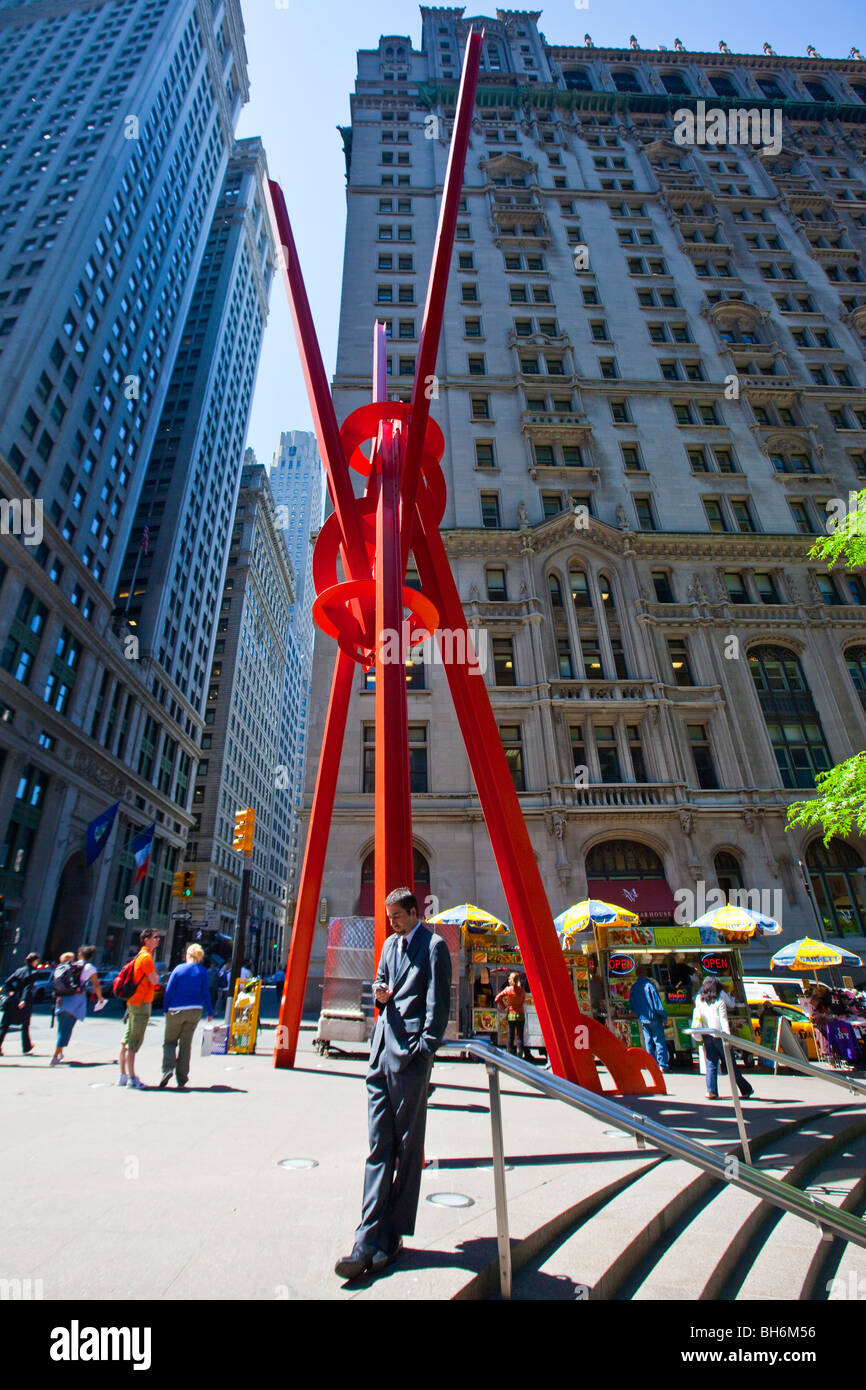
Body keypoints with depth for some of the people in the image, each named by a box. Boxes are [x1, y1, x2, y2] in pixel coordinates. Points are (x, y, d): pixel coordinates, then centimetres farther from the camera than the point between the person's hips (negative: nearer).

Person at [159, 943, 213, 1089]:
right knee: (186, 1044, 12)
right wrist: (210, 1012, 8)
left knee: (169, 1041, 13)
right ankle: (182, 1080, 10)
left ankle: (168, 1068, -11)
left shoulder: (178, 969, -1)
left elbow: (169, 990, -3)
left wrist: (166, 1009, 6)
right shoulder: (202, 971, 1)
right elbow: (205, 993, 1)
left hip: (176, 1011, -1)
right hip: (195, 1011, 2)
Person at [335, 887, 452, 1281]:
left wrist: (425, 1048, -15)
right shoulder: (390, 944, 16)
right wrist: (380, 993, 2)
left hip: (409, 1055, -7)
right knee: (378, 1144, 8)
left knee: (407, 1148, 5)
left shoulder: (433, 946, -7)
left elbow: (439, 1002, -10)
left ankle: (391, 1237, 17)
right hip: (381, 1050, 7)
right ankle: (369, 1240, 12)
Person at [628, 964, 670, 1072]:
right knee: (660, 1042, 1)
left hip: (642, 1020, 5)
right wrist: (664, 1017, -5)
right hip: (654, 1018, -5)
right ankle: (662, 1065, -1)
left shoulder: (633, 987, 6)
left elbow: (631, 1005, 13)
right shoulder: (649, 984, -13)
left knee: (648, 1042, 12)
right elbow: (657, 1003, -14)